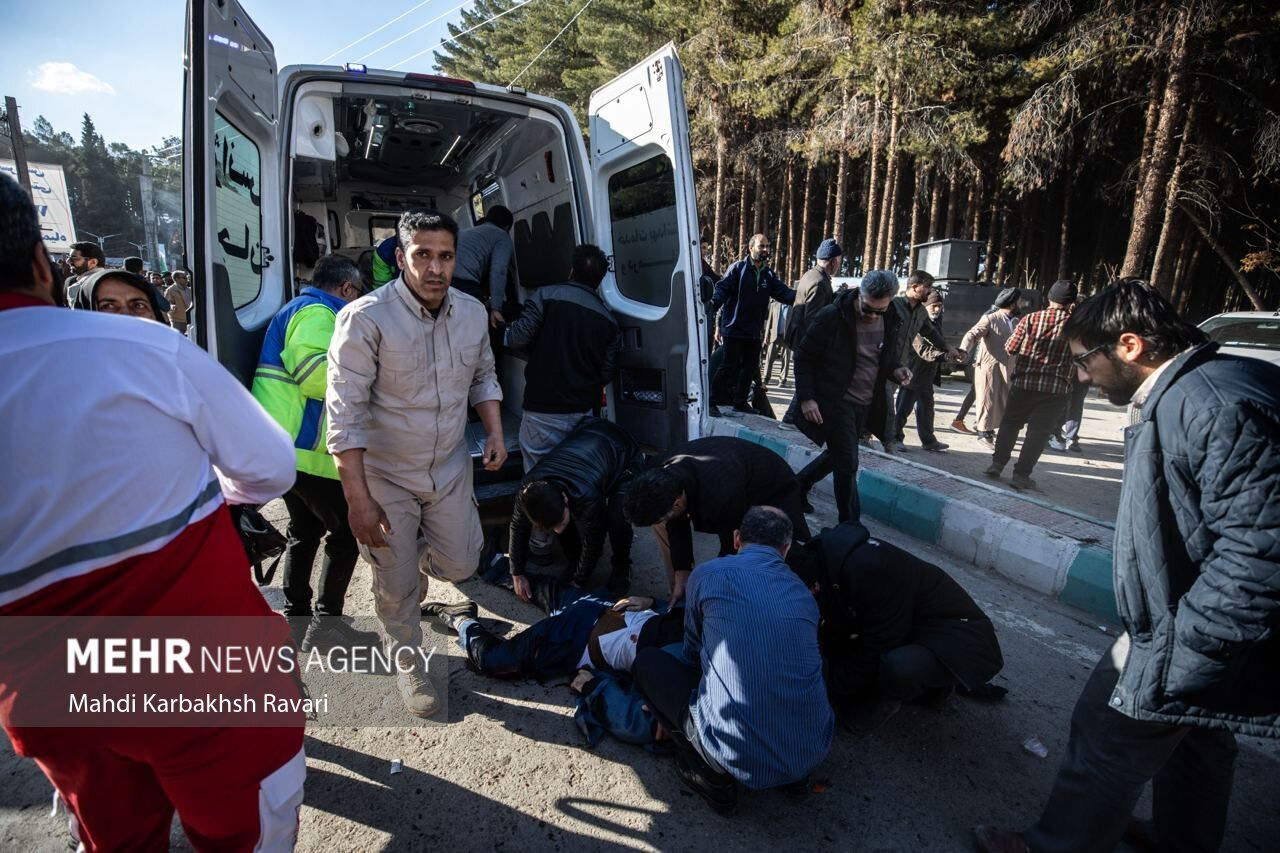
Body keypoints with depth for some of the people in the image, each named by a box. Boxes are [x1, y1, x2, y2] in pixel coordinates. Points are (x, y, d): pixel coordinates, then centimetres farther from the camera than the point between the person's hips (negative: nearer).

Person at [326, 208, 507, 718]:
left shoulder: (472, 313, -3)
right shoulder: (366, 318, -21)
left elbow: (483, 377, 13)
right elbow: (345, 413, -20)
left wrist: (495, 431, -4)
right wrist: (358, 498, -22)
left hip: (450, 467, 4)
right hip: (386, 475, -4)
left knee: (461, 564, 13)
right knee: (397, 585, 10)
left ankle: (417, 558, 49)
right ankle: (407, 663, 38)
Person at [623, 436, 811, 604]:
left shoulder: (721, 497, -45)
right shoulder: (662, 477, -24)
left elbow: (734, 546, -27)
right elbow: (677, 528, -8)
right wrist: (681, 579, -5)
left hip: (774, 491, -6)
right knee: (659, 521, -1)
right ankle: (680, 596, 11)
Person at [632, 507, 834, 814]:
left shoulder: (707, 574, -1)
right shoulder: (804, 593, 10)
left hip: (739, 757, -5)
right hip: (813, 752, 5)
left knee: (647, 660, 13)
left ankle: (712, 776, 8)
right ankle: (793, 771, 17)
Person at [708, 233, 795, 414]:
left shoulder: (769, 275, 11)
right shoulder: (738, 268, -4)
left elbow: (783, 292, 2)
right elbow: (723, 287, -13)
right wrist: (714, 303, -32)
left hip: (754, 331, 6)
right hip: (734, 329, -6)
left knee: (750, 367, 14)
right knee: (729, 366, -5)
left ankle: (741, 401, 28)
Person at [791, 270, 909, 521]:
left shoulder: (890, 321, 2)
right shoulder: (831, 317, -15)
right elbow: (803, 357, -9)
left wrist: (895, 369, -4)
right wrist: (806, 398, -16)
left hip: (866, 405, 6)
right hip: (834, 403, -6)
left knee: (837, 455, 18)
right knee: (847, 464, -5)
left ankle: (798, 485, 40)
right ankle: (850, 524, 9)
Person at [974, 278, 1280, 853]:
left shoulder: (1214, 404, -28)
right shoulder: (1179, 395, 3)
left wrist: (1180, 649, -26)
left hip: (1186, 635, -10)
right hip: (1186, 619, 10)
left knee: (1109, 735, 6)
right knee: (1197, 738, 27)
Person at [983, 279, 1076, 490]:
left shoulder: (1031, 318, -5)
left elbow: (1009, 348, -2)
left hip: (1023, 382, 1)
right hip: (1055, 388, -1)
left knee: (1009, 424, 16)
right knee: (1038, 432, 5)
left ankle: (997, 464, 15)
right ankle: (1021, 474, 4)